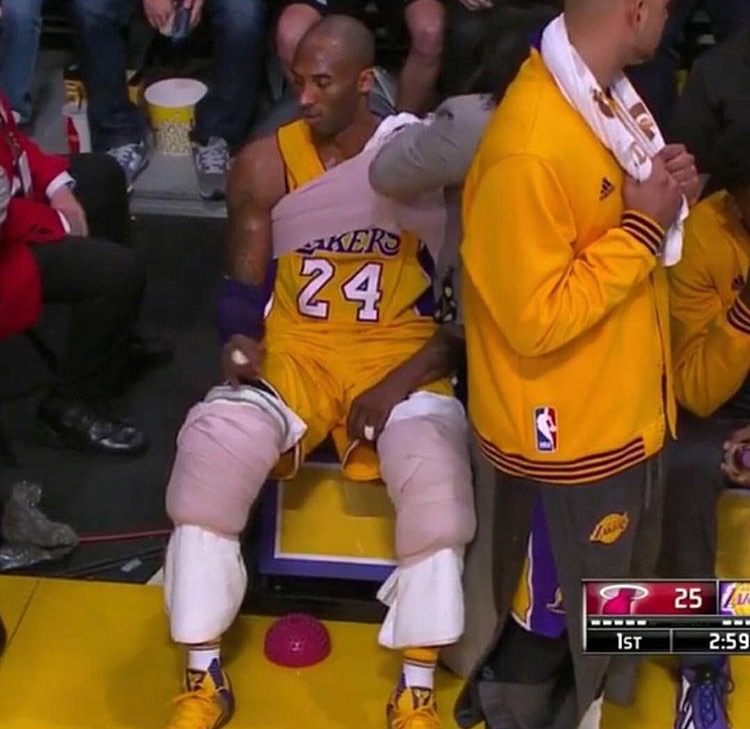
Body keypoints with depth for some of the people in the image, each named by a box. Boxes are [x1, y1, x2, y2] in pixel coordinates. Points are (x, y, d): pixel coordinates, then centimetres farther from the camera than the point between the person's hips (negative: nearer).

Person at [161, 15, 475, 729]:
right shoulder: (265, 163, -1)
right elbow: (244, 285, 6)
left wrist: (403, 380, -17)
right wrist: (241, 341, -17)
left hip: (398, 353, -1)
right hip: (293, 349, 2)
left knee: (437, 470, -31)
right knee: (210, 449, -26)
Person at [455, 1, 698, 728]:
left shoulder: (606, 96, 1)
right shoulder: (530, 149, -29)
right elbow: (538, 320, -26)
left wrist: (662, 200, -5)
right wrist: (642, 227, -22)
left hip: (621, 417, 9)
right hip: (567, 436, -9)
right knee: (547, 624, 10)